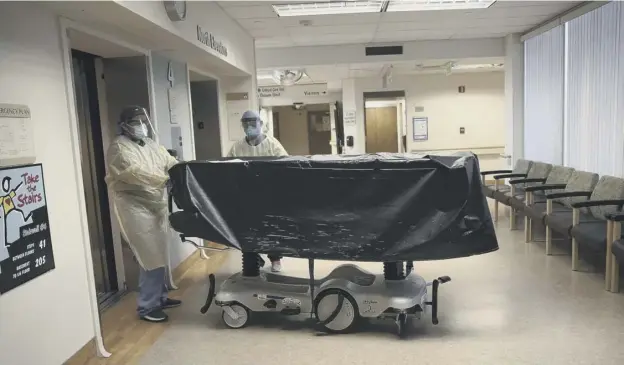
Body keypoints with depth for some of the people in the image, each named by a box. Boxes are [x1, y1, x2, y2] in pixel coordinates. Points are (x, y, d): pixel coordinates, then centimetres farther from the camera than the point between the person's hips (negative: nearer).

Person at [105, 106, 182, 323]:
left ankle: (160, 297, 30)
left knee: (159, 255, 15)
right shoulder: (119, 148, -10)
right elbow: (135, 172, -25)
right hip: (136, 208, -8)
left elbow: (171, 163, 10)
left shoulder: (151, 144, 16)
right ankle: (147, 307, 6)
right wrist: (165, 179, -31)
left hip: (157, 205, 8)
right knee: (152, 259, -7)